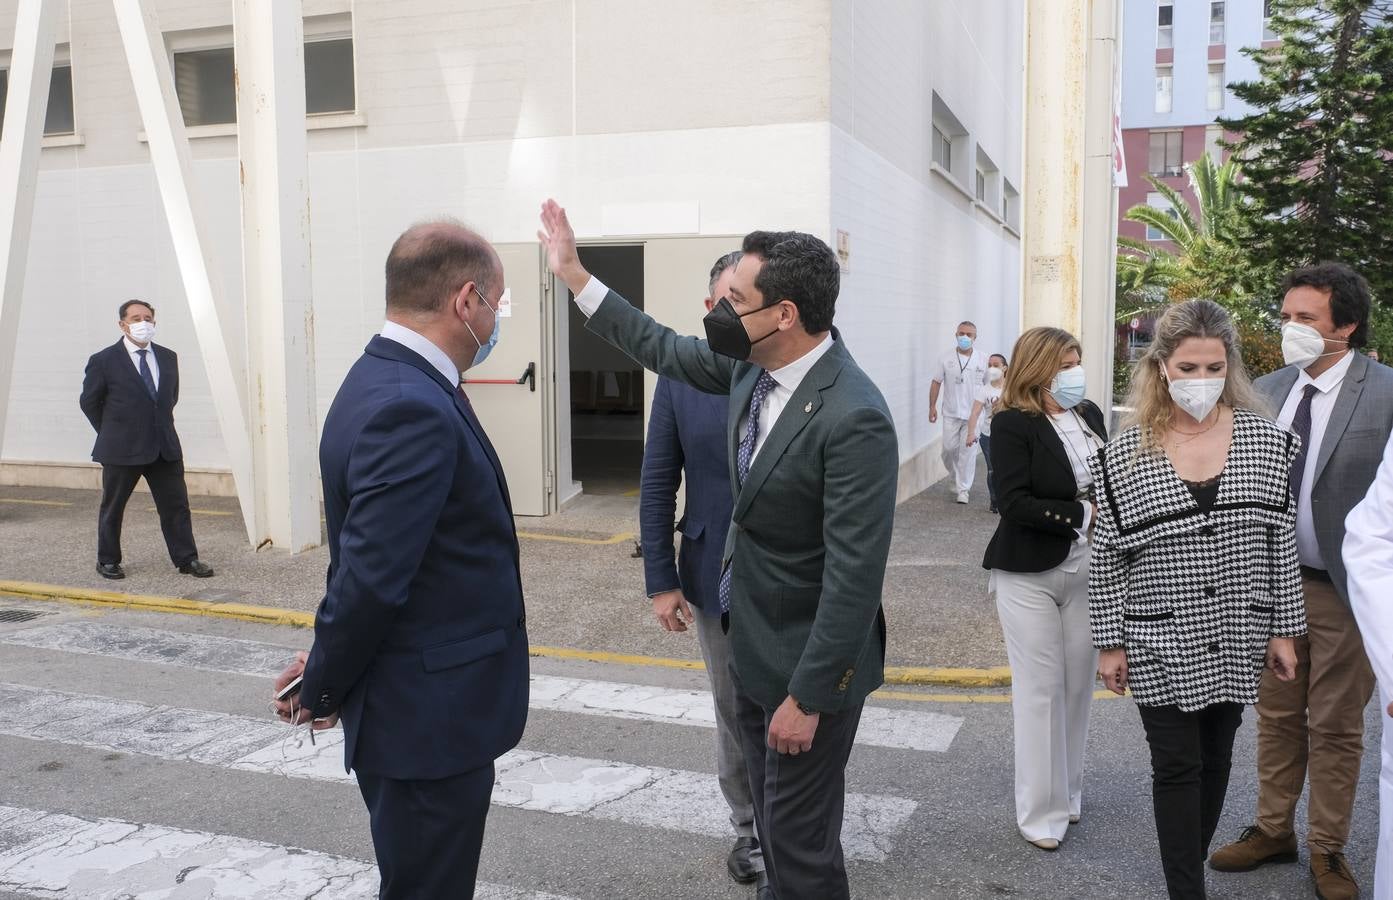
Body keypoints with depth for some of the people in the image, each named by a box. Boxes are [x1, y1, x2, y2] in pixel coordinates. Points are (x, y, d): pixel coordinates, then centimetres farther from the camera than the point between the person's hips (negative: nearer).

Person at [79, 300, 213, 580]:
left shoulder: (168, 357, 8)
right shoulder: (104, 361, -6)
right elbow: (89, 402, 4)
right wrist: (111, 432, 6)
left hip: (165, 448, 4)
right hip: (121, 450, -3)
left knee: (176, 505, 3)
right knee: (112, 507, 10)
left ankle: (187, 559, 8)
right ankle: (108, 561, 23)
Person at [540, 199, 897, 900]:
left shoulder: (854, 418, -28)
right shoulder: (753, 362, -4)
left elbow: (855, 575, -26)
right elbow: (663, 348, 15)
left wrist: (808, 696, -20)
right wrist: (572, 274, 16)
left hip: (806, 658, -8)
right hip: (749, 639, 8)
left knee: (800, 843, 8)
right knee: (772, 822, 24)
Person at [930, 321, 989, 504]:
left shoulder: (982, 361, 1)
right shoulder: (947, 360, 2)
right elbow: (936, 383, 6)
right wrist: (932, 406, 0)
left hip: (973, 414, -1)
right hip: (951, 413, 1)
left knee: (968, 451, -2)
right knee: (949, 448, 2)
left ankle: (964, 489, 4)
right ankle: (954, 476, 31)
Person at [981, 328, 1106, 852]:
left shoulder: (1090, 416, 6)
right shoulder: (1012, 424, -10)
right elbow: (1015, 502, -17)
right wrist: (1083, 514, -18)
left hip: (1085, 571, 5)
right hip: (1029, 575, -5)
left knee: (1078, 685, 12)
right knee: (1040, 689, 2)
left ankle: (1067, 791, 29)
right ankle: (1041, 812, 15)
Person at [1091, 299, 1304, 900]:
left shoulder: (1267, 442, -3)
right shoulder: (1126, 455, -10)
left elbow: (1281, 543, 2)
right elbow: (1107, 557, -5)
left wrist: (1283, 630, 3)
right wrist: (1110, 643, -3)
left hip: (1237, 641, 3)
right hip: (1161, 645, -3)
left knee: (1216, 759, 16)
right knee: (1177, 767, 5)